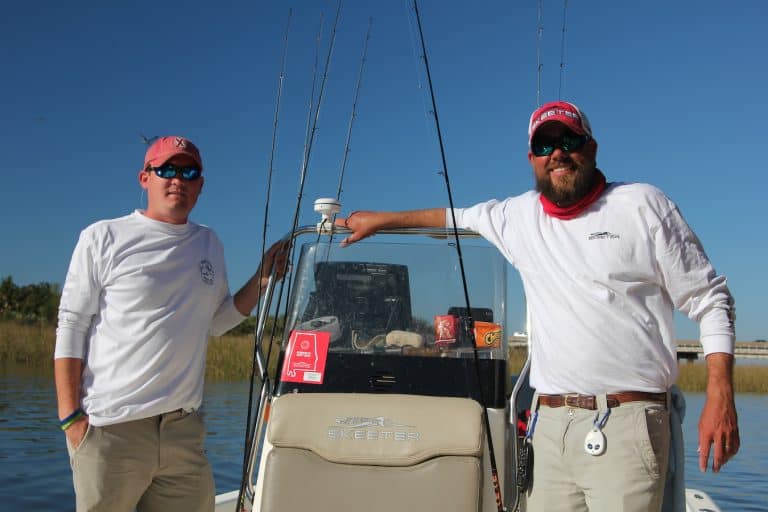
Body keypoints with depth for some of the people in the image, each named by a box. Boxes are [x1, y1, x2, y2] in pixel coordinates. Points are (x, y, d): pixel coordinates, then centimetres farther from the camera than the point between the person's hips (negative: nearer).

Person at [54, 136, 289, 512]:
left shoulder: (209, 244, 14)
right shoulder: (103, 238, 0)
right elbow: (71, 329, -2)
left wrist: (263, 279, 6)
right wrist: (71, 417, -8)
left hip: (184, 428, 4)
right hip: (111, 427, -4)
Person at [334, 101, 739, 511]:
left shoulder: (643, 205, 4)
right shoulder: (520, 216, 15)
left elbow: (710, 300, 3)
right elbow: (458, 216, 34)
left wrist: (720, 398, -7)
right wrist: (380, 220, 35)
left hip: (627, 425, -4)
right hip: (550, 423, 4)